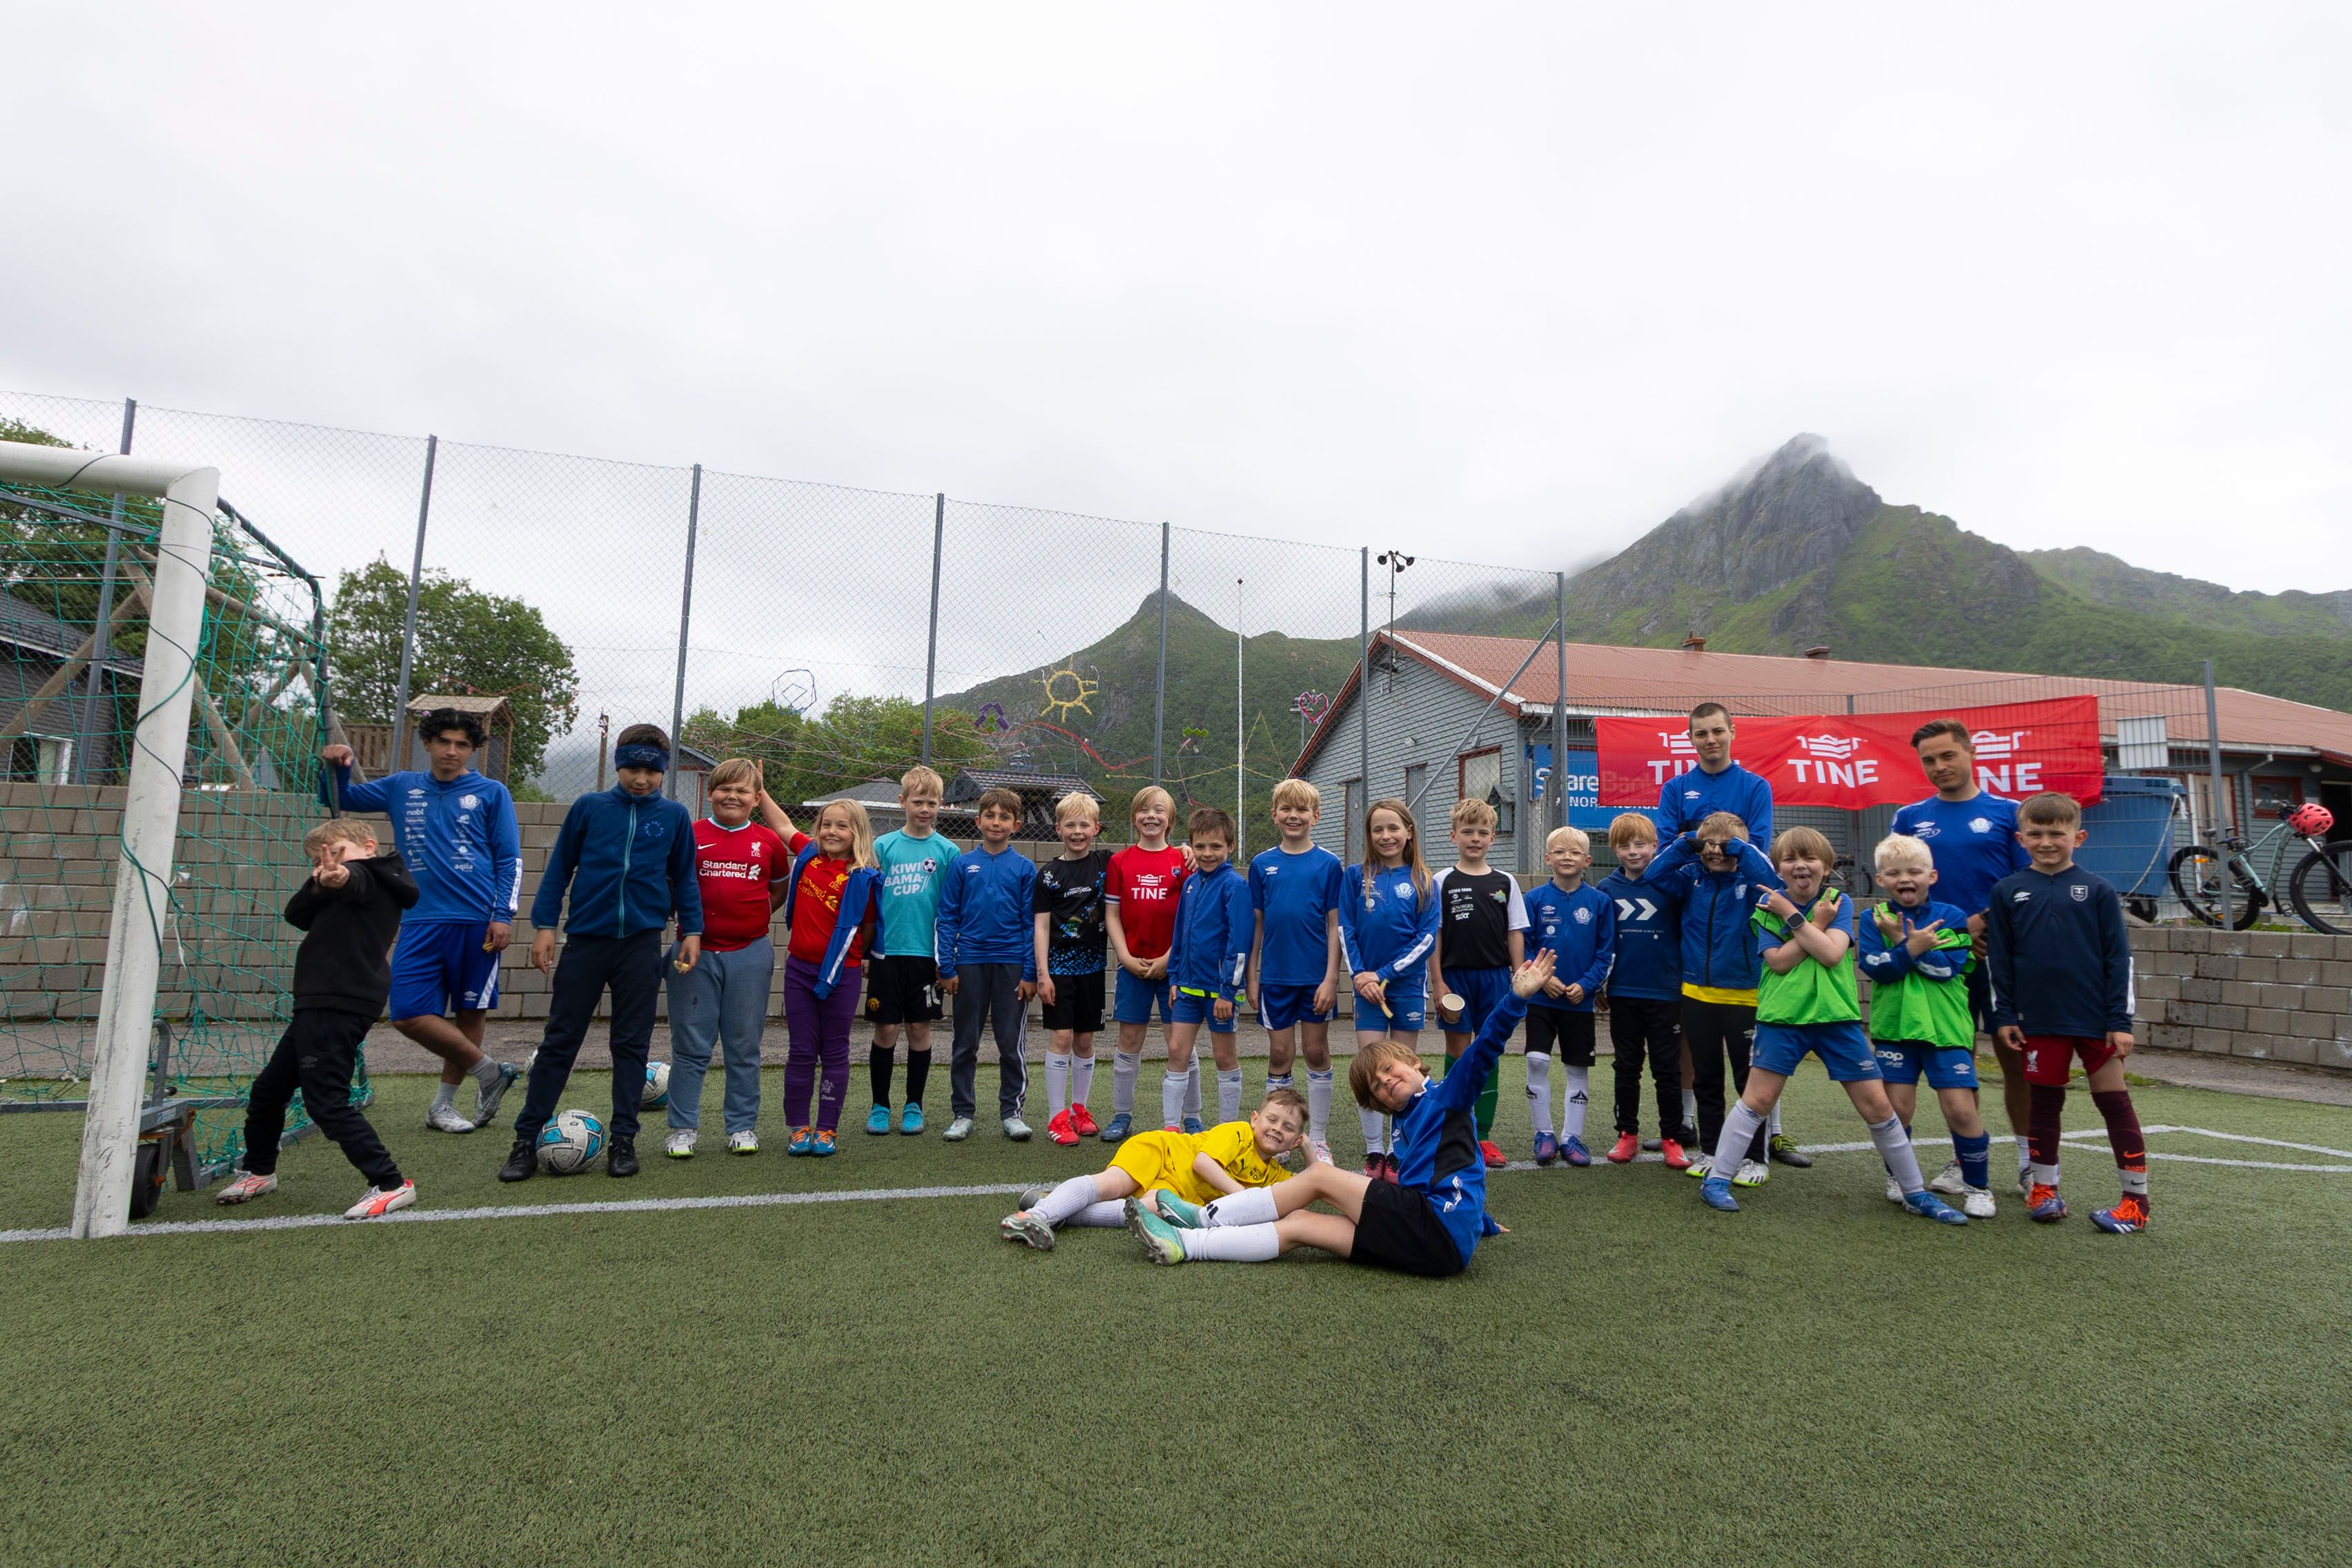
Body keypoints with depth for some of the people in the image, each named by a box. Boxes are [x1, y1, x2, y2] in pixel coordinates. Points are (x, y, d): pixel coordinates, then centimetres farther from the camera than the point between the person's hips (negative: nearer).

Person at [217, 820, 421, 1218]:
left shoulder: (371, 875, -6)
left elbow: (352, 878, -31)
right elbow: (296, 914, 11)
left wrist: (340, 876, -55)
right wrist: (319, 884, -8)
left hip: (338, 1006, -10)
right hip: (321, 1003, 10)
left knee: (326, 1100, -12)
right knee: (268, 1088, 23)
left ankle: (391, 1184, -11)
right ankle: (258, 1170, 45)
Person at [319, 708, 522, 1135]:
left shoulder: (491, 793, 4)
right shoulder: (402, 788, 13)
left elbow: (510, 860, 2)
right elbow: (341, 798, 24)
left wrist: (503, 915, -7)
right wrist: (338, 768, 2)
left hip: (478, 921, -3)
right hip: (421, 921, 3)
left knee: (469, 1012, 5)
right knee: (409, 1015, -6)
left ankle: (443, 1104, 22)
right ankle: (490, 1073, 10)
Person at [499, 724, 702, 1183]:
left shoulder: (674, 816, 3)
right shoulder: (589, 807, 2)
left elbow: (684, 878, 10)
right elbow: (559, 868, 7)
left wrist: (692, 929, 4)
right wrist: (544, 925, 2)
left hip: (642, 943, 0)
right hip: (586, 939, 0)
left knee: (632, 1044, 7)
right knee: (559, 1041, 5)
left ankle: (623, 1140, 16)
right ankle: (526, 1139, 15)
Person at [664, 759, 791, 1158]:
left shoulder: (768, 841, 5)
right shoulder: (689, 836, 2)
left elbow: (780, 889, 19)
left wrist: (754, 916, 8)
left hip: (750, 954, 1)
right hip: (697, 952, -1)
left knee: (744, 1046, 9)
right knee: (690, 1045, 4)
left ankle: (743, 1126, 20)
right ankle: (682, 1128, 16)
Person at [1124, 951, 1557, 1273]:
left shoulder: (1448, 1095, 4)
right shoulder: (1405, 1123, 25)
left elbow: (1483, 1050, -11)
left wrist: (1517, 998, -24)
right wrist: (1482, 1224, 42)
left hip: (1443, 1228, -8)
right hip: (1426, 1236, 8)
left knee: (1319, 1176, -7)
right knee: (1299, 1225, -3)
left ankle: (1202, 1216, -3)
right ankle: (1182, 1244, -6)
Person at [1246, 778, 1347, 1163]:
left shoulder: (1329, 864, -3)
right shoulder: (1262, 864, 3)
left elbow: (1335, 925, -4)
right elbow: (1256, 925, 6)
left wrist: (1331, 979, -10)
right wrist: (1252, 977, 4)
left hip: (1315, 976, -1)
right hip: (1275, 976, 2)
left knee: (1316, 1053, 7)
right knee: (1279, 1055, 9)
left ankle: (1318, 1139, 19)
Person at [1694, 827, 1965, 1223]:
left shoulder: (1839, 902, 1)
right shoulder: (1768, 906, 0)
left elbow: (1832, 954, -15)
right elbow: (1779, 961, -12)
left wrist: (1792, 914, -15)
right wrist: (1815, 924, -13)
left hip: (1837, 1016, 2)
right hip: (1782, 1016, -1)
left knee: (1877, 1105, 5)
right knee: (1758, 1099, -4)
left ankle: (1916, 1193, 23)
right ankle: (1716, 1179, 6)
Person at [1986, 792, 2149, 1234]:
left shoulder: (2098, 890, -1)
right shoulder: (2008, 891, 2)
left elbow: (2119, 958, -1)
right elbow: (1998, 959, 5)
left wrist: (2121, 1020, -5)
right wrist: (2004, 1016, 2)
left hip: (2094, 1018, -1)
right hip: (2039, 1019, 2)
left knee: (2114, 1102, 6)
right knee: (2045, 1102, 11)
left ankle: (2137, 1200, 15)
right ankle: (2045, 1189, 23)